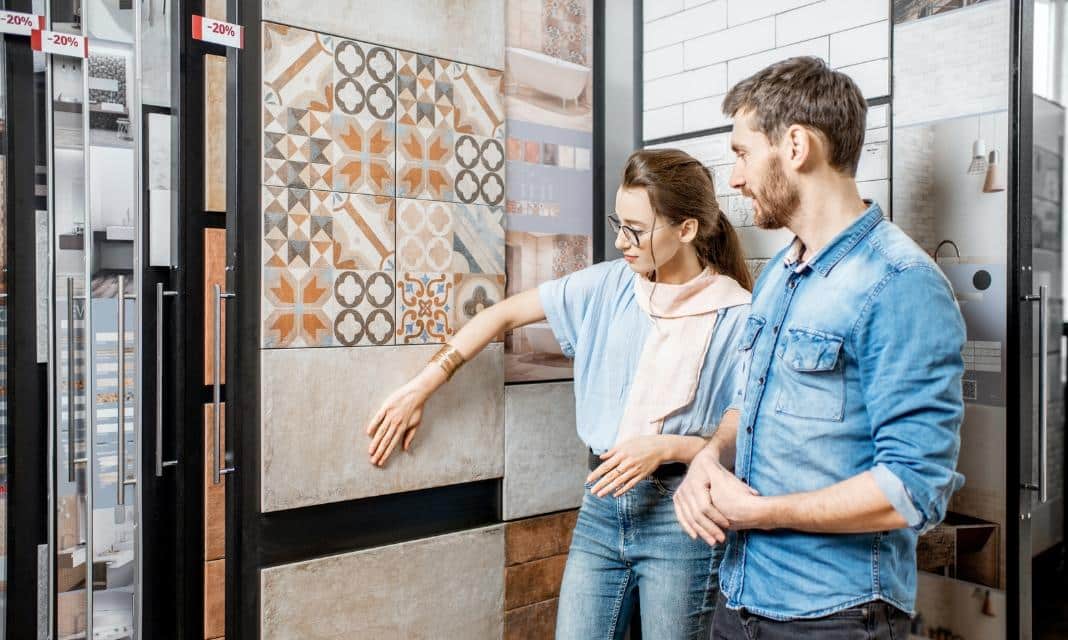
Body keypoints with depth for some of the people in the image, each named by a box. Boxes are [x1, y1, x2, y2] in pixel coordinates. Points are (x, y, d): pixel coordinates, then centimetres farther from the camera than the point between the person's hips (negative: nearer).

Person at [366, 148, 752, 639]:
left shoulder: (736, 316, -11)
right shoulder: (609, 285, 1)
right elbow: (505, 313, 4)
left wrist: (668, 447, -21)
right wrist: (420, 388, 1)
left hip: (680, 519, -3)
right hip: (601, 505, 4)